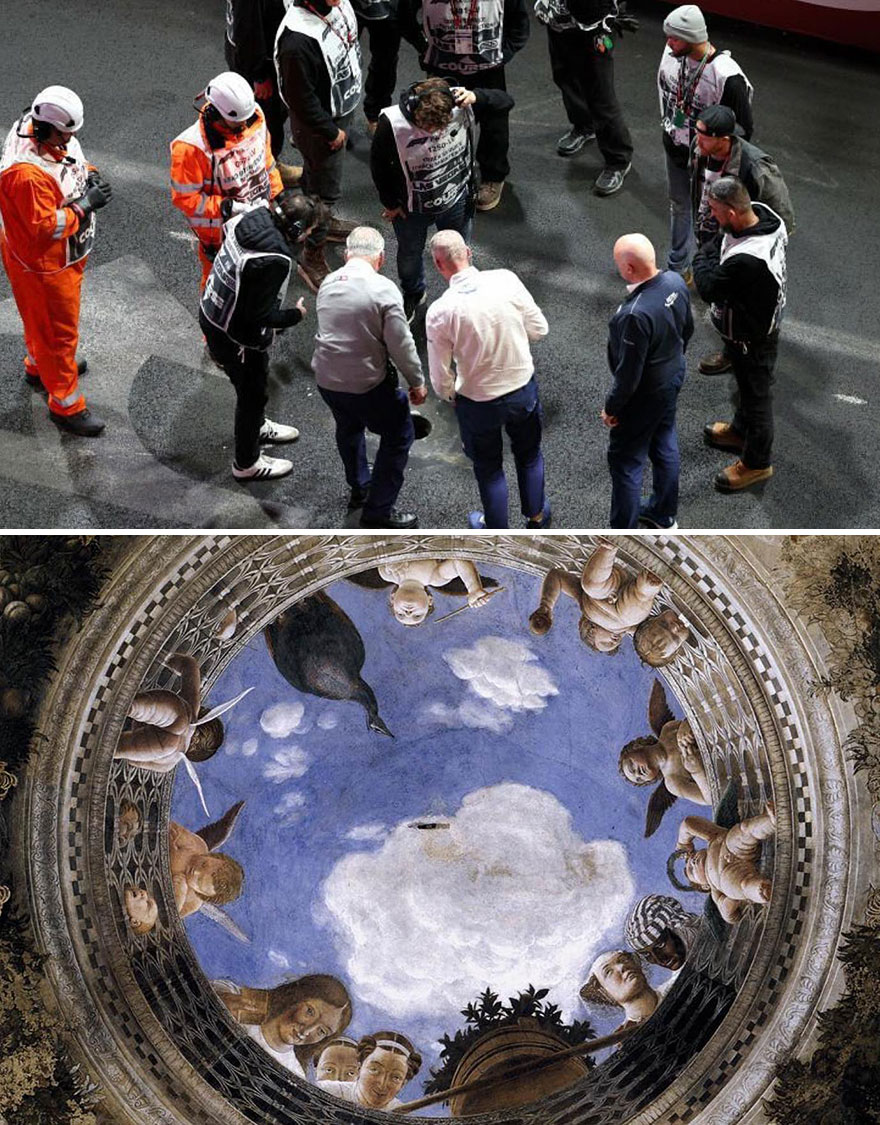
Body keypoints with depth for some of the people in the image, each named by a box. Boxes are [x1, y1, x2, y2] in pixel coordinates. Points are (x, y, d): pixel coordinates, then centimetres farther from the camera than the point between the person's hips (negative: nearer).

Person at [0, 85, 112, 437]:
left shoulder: (54, 139, -9)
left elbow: (71, 163, 12)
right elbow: (45, 227, -34)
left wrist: (89, 175, -9)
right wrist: (85, 204, -30)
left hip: (65, 254, 9)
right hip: (42, 265, -9)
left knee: (45, 320, 32)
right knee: (57, 330, 6)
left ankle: (39, 365, 57)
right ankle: (66, 404, 22)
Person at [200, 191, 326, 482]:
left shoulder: (255, 217, -11)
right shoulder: (273, 262, -35)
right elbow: (260, 316, -29)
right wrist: (295, 315, -12)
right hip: (237, 337, -8)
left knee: (254, 382, 32)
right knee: (252, 392, 15)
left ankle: (257, 426, 60)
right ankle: (247, 463, 36)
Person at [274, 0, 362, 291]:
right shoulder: (298, 41, -39)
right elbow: (301, 99, -29)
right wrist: (331, 132, -17)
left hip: (343, 106, 8)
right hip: (318, 124, -8)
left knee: (317, 173, 31)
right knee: (325, 188, 7)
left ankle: (322, 220, 55)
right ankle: (312, 258, 25)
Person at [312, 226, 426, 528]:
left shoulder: (328, 283, 1)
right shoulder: (384, 289, -18)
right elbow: (401, 345, -16)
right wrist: (417, 382, -1)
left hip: (325, 378, 7)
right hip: (367, 384, -7)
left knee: (349, 428, 31)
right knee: (398, 436, 11)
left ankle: (359, 488, 52)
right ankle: (378, 511, 13)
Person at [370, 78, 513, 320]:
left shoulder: (460, 105, -28)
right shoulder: (392, 123, -32)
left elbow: (506, 101, -16)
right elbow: (379, 163, -14)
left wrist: (477, 97, -37)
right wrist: (390, 202, -2)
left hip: (456, 201, 1)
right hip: (412, 208, -1)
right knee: (409, 255, 26)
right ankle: (413, 295, 59)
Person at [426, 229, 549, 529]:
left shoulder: (439, 312, -23)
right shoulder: (506, 280, -17)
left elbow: (441, 376, -13)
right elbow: (539, 329, -6)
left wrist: (449, 395, 9)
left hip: (479, 402, -2)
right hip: (524, 389, 2)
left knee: (488, 467, 22)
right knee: (529, 454, 28)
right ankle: (536, 517, 49)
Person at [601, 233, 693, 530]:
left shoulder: (635, 315, -38)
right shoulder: (675, 282, -13)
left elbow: (629, 374, -28)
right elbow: (687, 328, 6)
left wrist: (611, 408, -12)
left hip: (645, 394, -8)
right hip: (674, 378, 8)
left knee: (625, 461, 9)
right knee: (665, 445, 25)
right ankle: (664, 516, 46)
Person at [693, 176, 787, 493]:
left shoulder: (746, 261, -43)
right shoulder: (762, 212, -15)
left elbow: (709, 288, -29)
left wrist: (704, 257, -16)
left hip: (751, 338, -9)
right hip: (760, 321, 9)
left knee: (756, 394, 13)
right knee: (747, 385, 31)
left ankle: (756, 462, 35)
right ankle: (741, 431, 57)